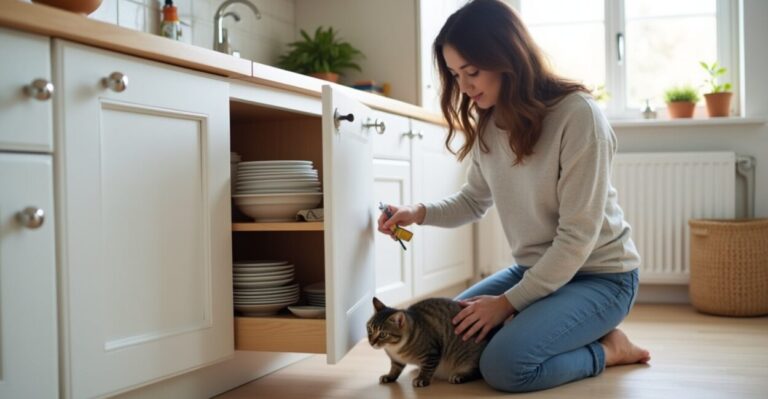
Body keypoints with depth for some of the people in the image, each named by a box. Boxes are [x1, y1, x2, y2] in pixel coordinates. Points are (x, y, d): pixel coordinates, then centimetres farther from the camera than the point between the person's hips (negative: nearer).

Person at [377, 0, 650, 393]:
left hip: (598, 275, -8)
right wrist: (420, 212, -7)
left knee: (504, 364, -27)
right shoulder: (489, 123, 0)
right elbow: (474, 199, 14)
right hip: (535, 270, 8)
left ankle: (608, 349, 0)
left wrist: (509, 302, -19)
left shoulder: (578, 114, -23)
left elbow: (578, 237, -23)